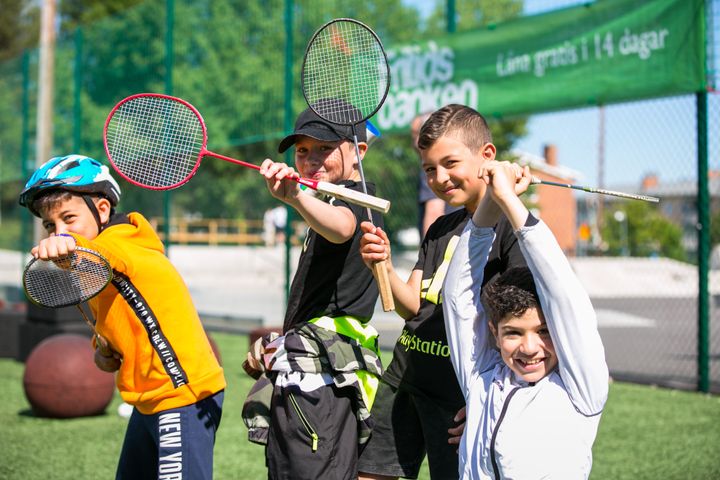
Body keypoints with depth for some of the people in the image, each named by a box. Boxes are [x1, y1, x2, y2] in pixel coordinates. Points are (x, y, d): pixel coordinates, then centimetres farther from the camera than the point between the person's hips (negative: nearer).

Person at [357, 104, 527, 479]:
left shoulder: (512, 224, -10)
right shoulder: (440, 230, 16)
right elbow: (412, 306, 11)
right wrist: (384, 267, -9)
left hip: (460, 391, -7)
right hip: (403, 376, 7)